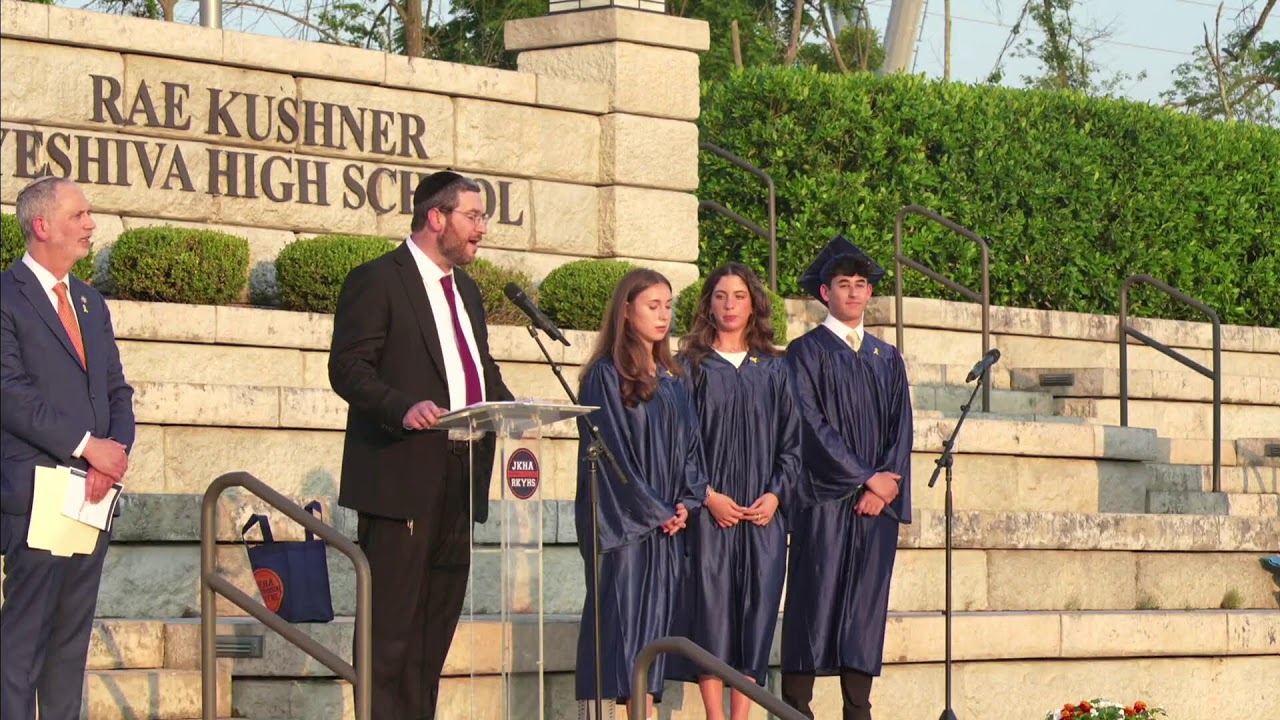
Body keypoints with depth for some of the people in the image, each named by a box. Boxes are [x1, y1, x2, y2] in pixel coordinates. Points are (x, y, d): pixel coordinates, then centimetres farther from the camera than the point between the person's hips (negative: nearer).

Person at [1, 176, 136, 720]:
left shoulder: (91, 303, 18)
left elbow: (118, 391, 16)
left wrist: (115, 451, -3)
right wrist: (87, 446, -15)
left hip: (94, 491, 7)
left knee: (72, 635, 7)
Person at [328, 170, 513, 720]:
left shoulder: (466, 291, 22)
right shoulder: (377, 281, -4)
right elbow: (348, 367, -12)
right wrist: (404, 408, -28)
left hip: (459, 478, 8)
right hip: (402, 475, -8)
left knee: (438, 620, 8)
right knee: (391, 622, -8)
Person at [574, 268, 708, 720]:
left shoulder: (672, 380, 16)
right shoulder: (606, 376, -5)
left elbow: (689, 445, 15)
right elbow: (609, 449, -11)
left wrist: (686, 503, -2)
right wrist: (654, 510, -12)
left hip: (668, 523, 6)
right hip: (623, 524, -6)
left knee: (658, 621, 2)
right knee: (628, 622, -9)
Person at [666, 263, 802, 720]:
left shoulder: (774, 369, 12)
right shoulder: (692, 366, 5)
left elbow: (792, 439, 10)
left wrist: (776, 494, -5)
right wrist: (707, 495, -12)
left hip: (763, 511, 3)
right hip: (709, 511, -2)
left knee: (755, 613, 0)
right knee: (710, 612, -6)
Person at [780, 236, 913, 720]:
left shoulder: (888, 359, 17)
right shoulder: (807, 351, 2)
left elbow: (900, 426, 10)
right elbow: (812, 423, -7)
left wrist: (885, 486, -5)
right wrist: (865, 477, -12)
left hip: (878, 500, 4)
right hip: (824, 498, -4)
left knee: (867, 606, 2)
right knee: (814, 603, -7)